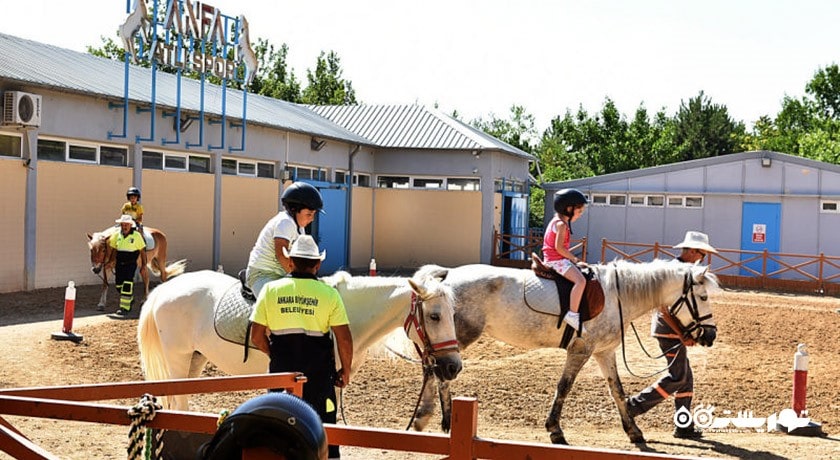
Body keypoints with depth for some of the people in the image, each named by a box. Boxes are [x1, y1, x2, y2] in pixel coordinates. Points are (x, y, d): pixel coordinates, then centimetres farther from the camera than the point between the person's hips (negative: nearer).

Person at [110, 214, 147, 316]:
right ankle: (130, 299, 37)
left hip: (131, 264, -5)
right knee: (118, 285, 12)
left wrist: (144, 264, 0)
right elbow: (111, 248, 11)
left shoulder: (136, 235, -7)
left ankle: (125, 308, -7)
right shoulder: (116, 235, 2)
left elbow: (142, 251, -1)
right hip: (119, 264, 5)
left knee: (127, 284, -12)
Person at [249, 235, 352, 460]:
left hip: (281, 370, 2)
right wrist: (346, 370, 7)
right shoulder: (329, 293, -6)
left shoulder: (271, 289, -1)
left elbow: (256, 336, 0)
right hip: (319, 372, -1)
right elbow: (344, 340, -8)